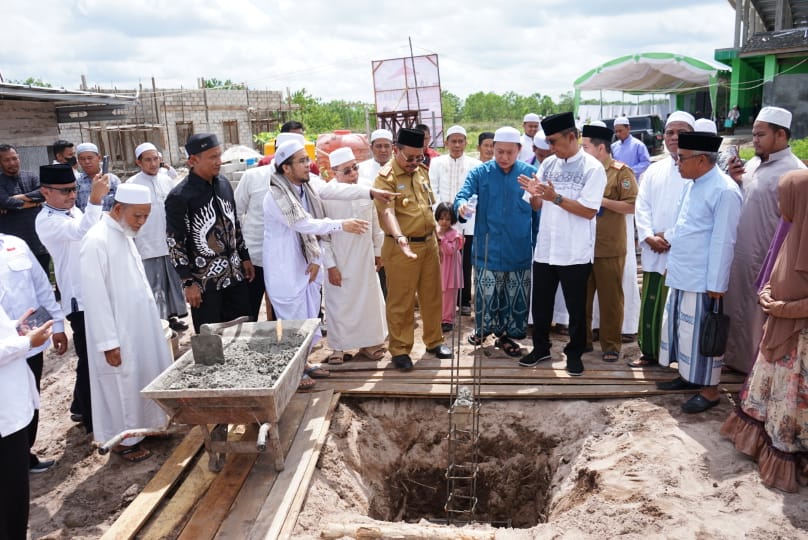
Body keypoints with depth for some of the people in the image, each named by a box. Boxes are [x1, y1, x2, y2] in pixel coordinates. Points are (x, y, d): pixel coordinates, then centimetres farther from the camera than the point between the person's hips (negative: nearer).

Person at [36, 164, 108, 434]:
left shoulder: (74, 211, 10)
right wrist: (95, 199, -50)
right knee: (90, 360, 2)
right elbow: (82, 232, -37)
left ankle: (81, 407, 39)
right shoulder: (46, 221, -17)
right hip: (81, 299, -9)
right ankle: (93, 420, 18)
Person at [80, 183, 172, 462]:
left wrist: (153, 321, 15)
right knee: (124, 385, 6)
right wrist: (109, 341, -19)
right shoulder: (96, 241, -19)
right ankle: (123, 440, 23)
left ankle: (143, 426, 34)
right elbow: (95, 296, -20)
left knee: (144, 379, 18)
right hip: (118, 333, -8)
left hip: (139, 326, 8)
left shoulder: (125, 235, 7)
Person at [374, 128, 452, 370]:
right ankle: (400, 349, 15)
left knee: (432, 295, 16)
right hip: (401, 247, -7)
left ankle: (434, 341, 31)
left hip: (429, 242, 7)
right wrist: (400, 237, -44)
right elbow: (387, 212, -29)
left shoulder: (422, 170, 9)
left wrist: (435, 236, 17)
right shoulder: (385, 177, -14)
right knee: (401, 301, 3)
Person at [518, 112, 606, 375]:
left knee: (576, 307, 10)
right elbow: (537, 205, 8)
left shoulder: (593, 168, -9)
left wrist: (555, 197, -22)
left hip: (575, 252, -5)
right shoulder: (548, 164, 6)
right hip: (545, 248, 5)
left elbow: (589, 211, -16)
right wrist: (534, 194, -14)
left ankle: (574, 353, 26)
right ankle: (541, 348, 32)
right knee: (541, 303, 15)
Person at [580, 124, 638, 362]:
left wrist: (603, 201, -16)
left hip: (609, 248, -5)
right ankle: (582, 340, 25)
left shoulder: (621, 172, -7)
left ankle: (611, 345, 16)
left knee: (610, 299, 4)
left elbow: (632, 206, -13)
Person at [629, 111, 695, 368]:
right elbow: (642, 206, 8)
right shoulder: (654, 170, 13)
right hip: (655, 251, 4)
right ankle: (649, 351, 23)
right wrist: (649, 236, -6)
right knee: (651, 303, 9)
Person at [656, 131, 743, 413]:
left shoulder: (724, 191, -17)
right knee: (682, 329, 17)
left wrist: (716, 284, -17)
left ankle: (709, 390, 16)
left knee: (700, 334, 2)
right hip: (680, 275, 9)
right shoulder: (693, 185, 10)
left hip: (701, 280, -9)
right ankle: (688, 376, 33)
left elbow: (723, 241, -18)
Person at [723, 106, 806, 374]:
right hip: (739, 256, 8)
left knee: (761, 319, 7)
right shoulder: (752, 164, 9)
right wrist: (734, 180, -1)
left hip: (767, 261, -8)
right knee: (738, 311, 20)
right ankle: (738, 359, 37)